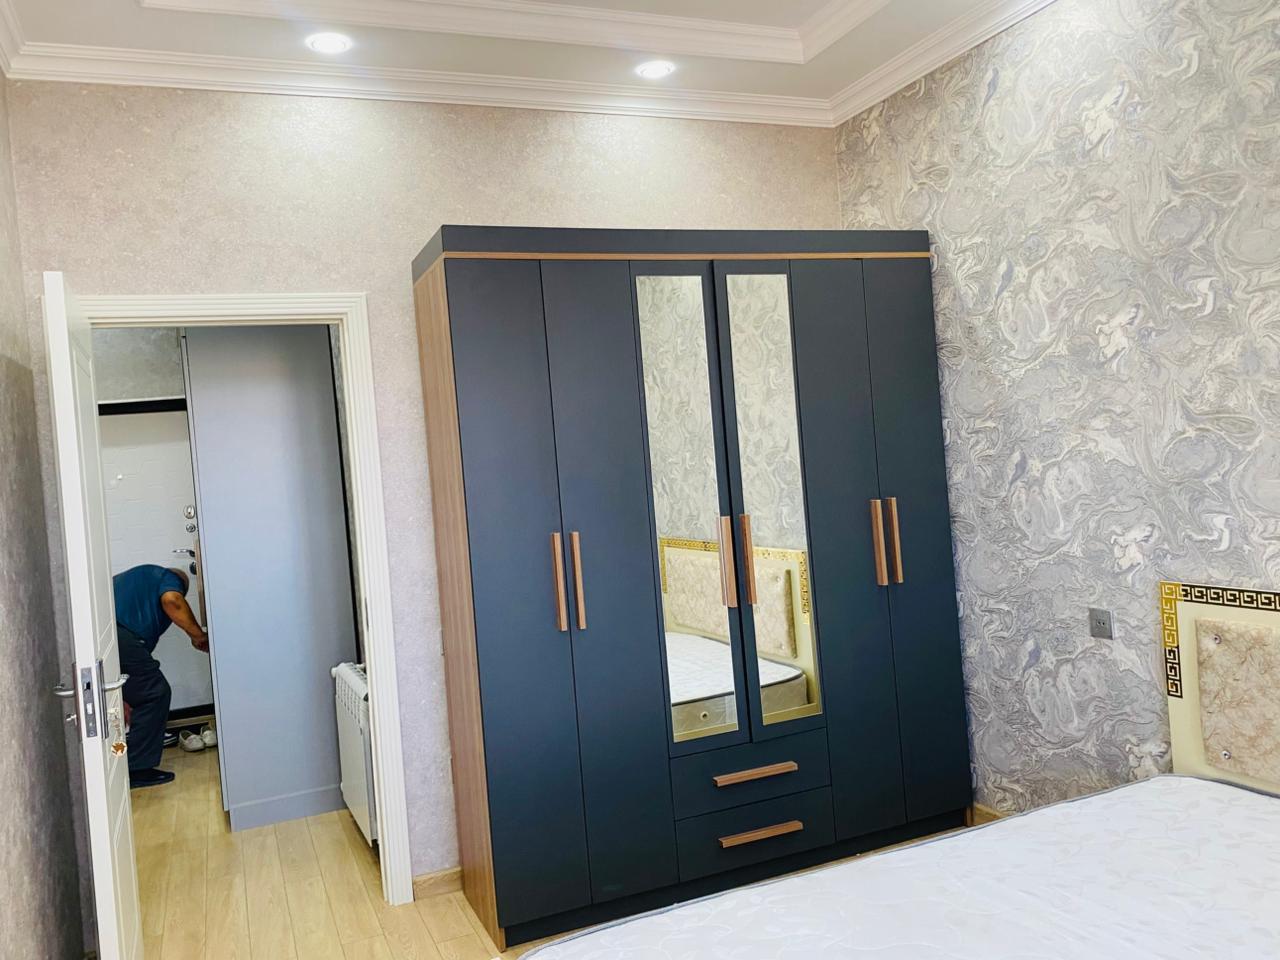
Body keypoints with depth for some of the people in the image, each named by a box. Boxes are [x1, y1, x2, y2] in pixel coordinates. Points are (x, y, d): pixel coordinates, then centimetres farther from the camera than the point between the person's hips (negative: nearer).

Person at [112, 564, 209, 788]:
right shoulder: (168, 577, 18)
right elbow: (171, 600, -11)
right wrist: (198, 635, 2)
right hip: (117, 635, -8)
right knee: (155, 694, 3)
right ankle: (137, 769, 5)